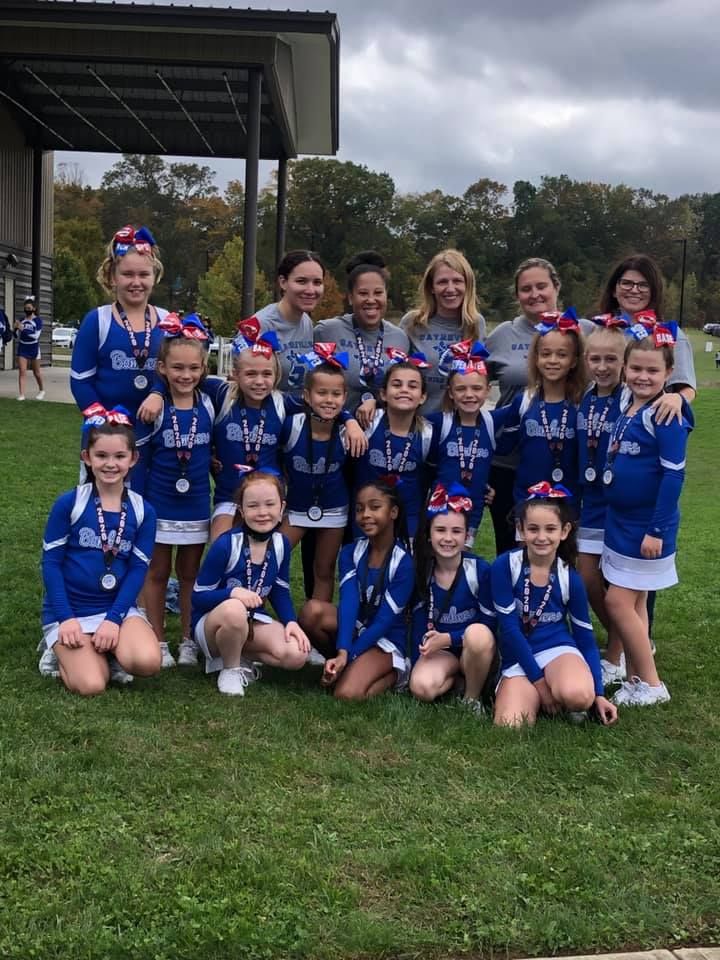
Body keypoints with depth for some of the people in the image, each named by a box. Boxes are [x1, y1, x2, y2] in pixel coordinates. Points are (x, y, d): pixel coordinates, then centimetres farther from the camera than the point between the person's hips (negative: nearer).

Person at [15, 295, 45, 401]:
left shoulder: (37, 320, -7)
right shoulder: (20, 320, 4)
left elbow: (36, 335, -19)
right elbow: (17, 335, 7)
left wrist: (23, 329, -26)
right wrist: (17, 328, -14)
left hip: (34, 349, -2)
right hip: (22, 349, 2)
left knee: (36, 372, 13)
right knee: (22, 371, -9)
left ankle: (41, 390, 34)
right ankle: (21, 394, -10)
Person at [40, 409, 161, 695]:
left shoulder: (143, 511, 0)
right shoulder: (68, 503, -7)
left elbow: (138, 570, -3)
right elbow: (51, 562, -6)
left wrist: (114, 618, -14)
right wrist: (67, 618, -14)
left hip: (118, 607, 2)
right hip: (69, 610, -2)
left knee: (148, 662, -26)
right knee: (91, 685, -21)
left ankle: (109, 650, 8)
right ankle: (64, 650, 12)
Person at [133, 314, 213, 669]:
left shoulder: (209, 406, -2)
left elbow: (216, 452, 8)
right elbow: (139, 461, -6)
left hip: (197, 506, 2)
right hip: (159, 505, -2)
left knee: (190, 573, 13)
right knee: (157, 573, 10)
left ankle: (188, 640, 25)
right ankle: (158, 641, 21)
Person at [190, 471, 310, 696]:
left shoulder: (281, 544, -4)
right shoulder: (225, 545, -20)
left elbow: (280, 591, 8)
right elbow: (198, 597, -15)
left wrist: (291, 622, -11)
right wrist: (233, 592, -34)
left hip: (251, 622, 5)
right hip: (210, 623, -4)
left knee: (297, 655, -21)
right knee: (234, 610, -41)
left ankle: (234, 652, 5)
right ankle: (230, 669, -10)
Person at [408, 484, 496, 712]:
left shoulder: (480, 569, -13)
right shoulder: (422, 571, -4)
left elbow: (489, 623, -11)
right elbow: (419, 621, 1)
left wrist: (447, 638, -21)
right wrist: (416, 665, -9)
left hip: (475, 650, -1)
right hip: (438, 650, 2)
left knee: (477, 634, -37)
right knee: (422, 687, -30)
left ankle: (472, 698, -12)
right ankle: (457, 676, 3)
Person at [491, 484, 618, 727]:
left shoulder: (570, 578, -5)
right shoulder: (504, 566, -12)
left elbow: (586, 637, 3)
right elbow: (509, 627, -11)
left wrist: (599, 694, -5)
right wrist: (538, 679, -13)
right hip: (518, 657, 0)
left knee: (579, 695, -35)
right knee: (509, 725, -26)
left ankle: (555, 695, 2)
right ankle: (535, 696, 7)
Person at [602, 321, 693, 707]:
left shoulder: (667, 416, -18)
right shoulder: (625, 404, 5)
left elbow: (673, 474, -20)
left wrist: (657, 530, -19)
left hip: (647, 524, -8)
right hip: (618, 518, 8)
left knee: (619, 601, -4)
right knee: (632, 601, 13)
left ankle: (651, 684, 9)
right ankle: (635, 680, 23)